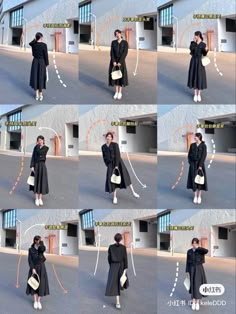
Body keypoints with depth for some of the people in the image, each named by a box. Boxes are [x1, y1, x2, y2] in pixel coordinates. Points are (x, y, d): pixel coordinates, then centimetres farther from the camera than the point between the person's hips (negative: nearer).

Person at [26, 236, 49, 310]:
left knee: (41, 284, 0)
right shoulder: (31, 249, 0)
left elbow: (43, 249, -21)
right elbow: (30, 260, -5)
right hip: (34, 268, -1)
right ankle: (35, 302, 8)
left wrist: (41, 242, -8)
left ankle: (39, 301, 8)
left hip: (41, 268, 1)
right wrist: (32, 269, -16)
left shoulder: (41, 248, 5)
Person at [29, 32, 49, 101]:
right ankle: (40, 95, 13)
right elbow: (46, 55, -12)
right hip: (42, 62, -3)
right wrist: (47, 64, -2)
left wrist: (35, 39, 11)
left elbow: (30, 43, 23)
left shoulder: (33, 44, -5)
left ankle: (37, 95, 14)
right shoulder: (44, 45, -17)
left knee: (35, 77, 10)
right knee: (41, 77, 6)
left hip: (35, 62, 3)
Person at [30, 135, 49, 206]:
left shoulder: (46, 148, 1)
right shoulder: (36, 147, 2)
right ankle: (36, 199, 8)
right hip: (36, 166, 0)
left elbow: (39, 152, -13)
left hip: (42, 166, 0)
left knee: (42, 182, 2)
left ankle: (40, 199, 11)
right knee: (36, 181, 1)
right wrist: (32, 166, -10)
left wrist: (39, 146, 1)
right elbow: (33, 157, -2)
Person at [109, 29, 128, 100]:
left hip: (121, 61, -2)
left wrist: (120, 62, -18)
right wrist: (114, 61, -16)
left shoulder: (125, 42, -4)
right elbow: (112, 52, -3)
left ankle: (120, 93, 11)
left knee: (121, 76, 1)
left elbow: (125, 53, -11)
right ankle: (116, 92, 14)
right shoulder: (113, 42, 3)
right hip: (114, 61, 2)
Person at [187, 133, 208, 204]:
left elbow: (204, 156, -11)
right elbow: (189, 155, 8)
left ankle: (199, 197, 10)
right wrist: (190, 163, -5)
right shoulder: (192, 145, 6)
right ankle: (195, 196, 10)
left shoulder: (203, 146, -6)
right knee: (194, 179, 2)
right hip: (193, 164, 3)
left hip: (200, 164, -3)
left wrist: (200, 166, -18)